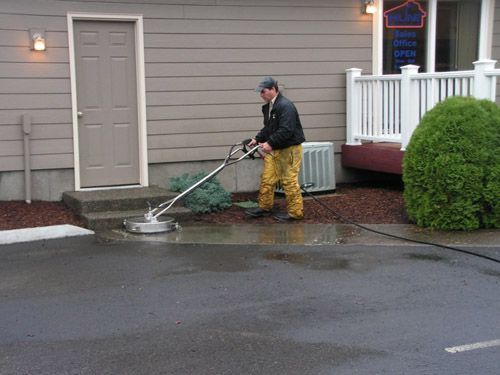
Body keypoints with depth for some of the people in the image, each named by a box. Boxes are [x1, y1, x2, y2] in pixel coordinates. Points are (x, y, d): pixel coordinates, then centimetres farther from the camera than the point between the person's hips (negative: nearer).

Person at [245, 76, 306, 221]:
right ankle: (265, 207, 21)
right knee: (267, 178, 10)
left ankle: (295, 212, 5)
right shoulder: (268, 107, 13)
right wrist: (257, 139, 8)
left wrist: (270, 143, -26)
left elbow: (286, 130, -27)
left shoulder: (286, 106, -18)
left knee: (289, 181, -4)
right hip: (273, 150, 9)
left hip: (289, 150, -9)